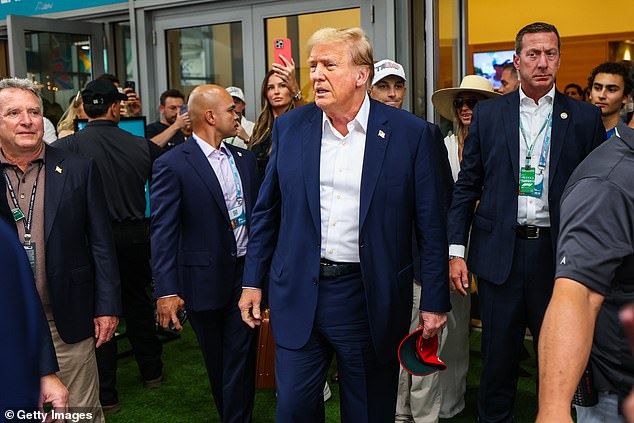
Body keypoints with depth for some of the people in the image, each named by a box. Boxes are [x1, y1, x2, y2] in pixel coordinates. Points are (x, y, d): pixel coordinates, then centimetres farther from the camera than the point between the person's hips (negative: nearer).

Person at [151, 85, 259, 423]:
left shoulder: (245, 159, 7)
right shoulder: (172, 165, -10)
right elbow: (163, 231, -14)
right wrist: (166, 290, -19)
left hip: (246, 272, 3)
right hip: (205, 278, -3)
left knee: (241, 356, 2)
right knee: (217, 359, 16)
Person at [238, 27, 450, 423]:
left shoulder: (413, 134, -6)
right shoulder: (289, 127, 3)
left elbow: (432, 226, -3)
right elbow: (267, 211, 9)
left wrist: (435, 302, -3)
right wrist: (253, 281, 8)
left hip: (369, 298, -2)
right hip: (298, 296, 2)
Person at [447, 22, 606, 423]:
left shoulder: (585, 118, 3)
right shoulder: (488, 113, 5)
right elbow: (467, 186, 5)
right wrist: (456, 251, -1)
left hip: (558, 253, 0)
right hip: (500, 251, 0)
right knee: (499, 353, 10)